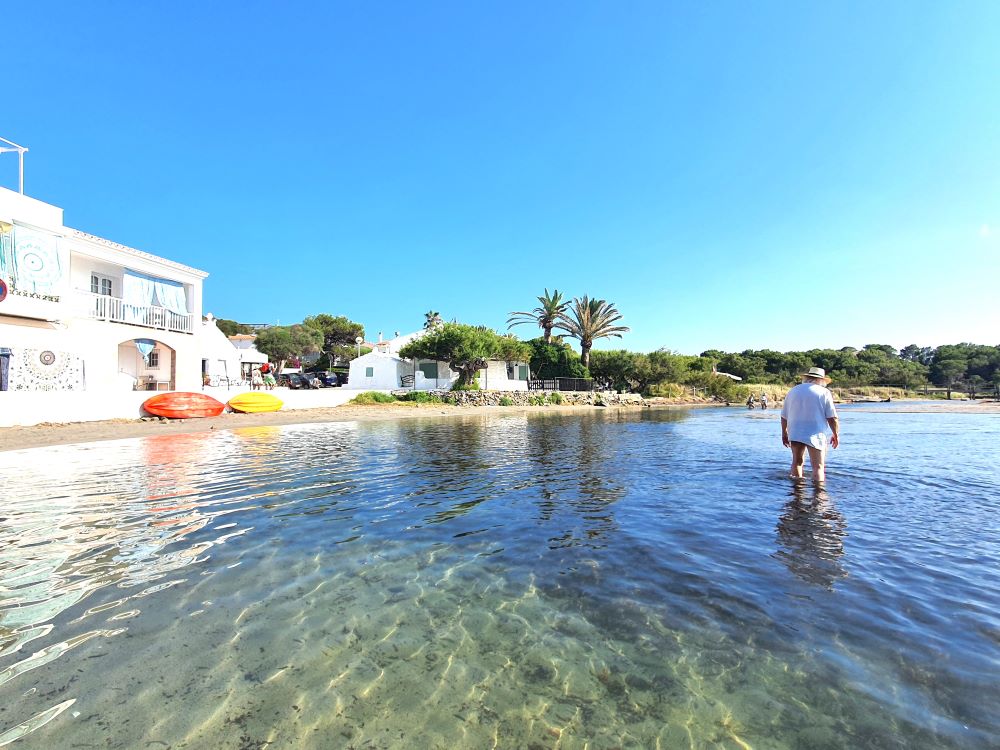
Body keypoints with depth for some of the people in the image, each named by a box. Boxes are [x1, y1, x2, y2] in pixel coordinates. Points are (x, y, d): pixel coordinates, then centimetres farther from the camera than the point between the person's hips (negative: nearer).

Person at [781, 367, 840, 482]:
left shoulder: (793, 391, 11)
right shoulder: (824, 392, -2)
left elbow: (784, 416, 13)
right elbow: (832, 418, -6)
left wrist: (784, 433, 23)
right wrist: (836, 435, 8)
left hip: (795, 434, 4)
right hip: (815, 435, -4)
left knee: (797, 462, 17)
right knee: (818, 467, -1)